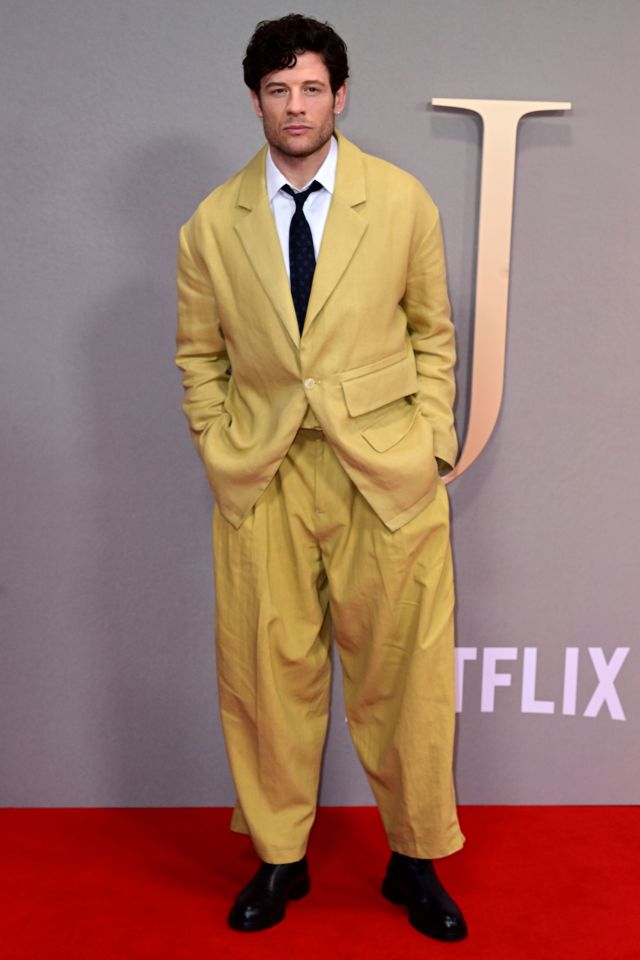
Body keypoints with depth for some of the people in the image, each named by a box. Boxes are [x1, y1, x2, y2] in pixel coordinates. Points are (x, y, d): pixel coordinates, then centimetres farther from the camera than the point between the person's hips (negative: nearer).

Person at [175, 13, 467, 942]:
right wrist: (220, 454, 2)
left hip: (388, 472, -1)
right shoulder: (213, 223, 4)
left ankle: (415, 859, 28)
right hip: (261, 480, 1)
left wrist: (431, 443, 0)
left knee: (402, 674, 6)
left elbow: (433, 332, 7)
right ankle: (279, 858, 30)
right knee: (267, 675, 8)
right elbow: (200, 355, 11)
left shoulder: (403, 201, 2)